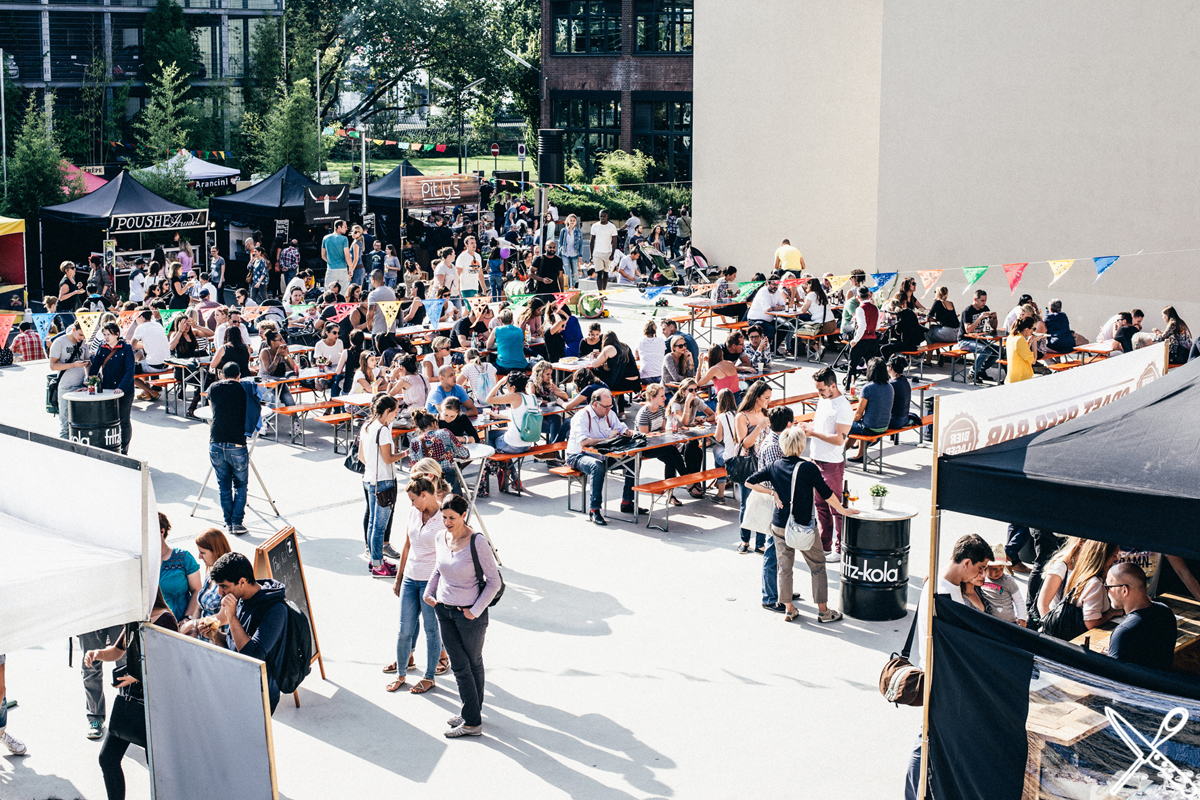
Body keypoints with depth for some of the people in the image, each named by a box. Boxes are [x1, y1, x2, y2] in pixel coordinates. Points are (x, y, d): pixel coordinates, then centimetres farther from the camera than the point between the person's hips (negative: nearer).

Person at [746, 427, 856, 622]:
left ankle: (789, 609, 21)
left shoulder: (775, 467, -3)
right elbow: (827, 494, -9)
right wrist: (843, 510, 5)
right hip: (804, 527, -3)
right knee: (817, 567, 12)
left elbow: (750, 482, -1)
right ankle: (823, 610, 17)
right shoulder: (809, 468, -14)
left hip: (779, 526, 4)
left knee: (784, 568, 14)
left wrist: (772, 492, 4)